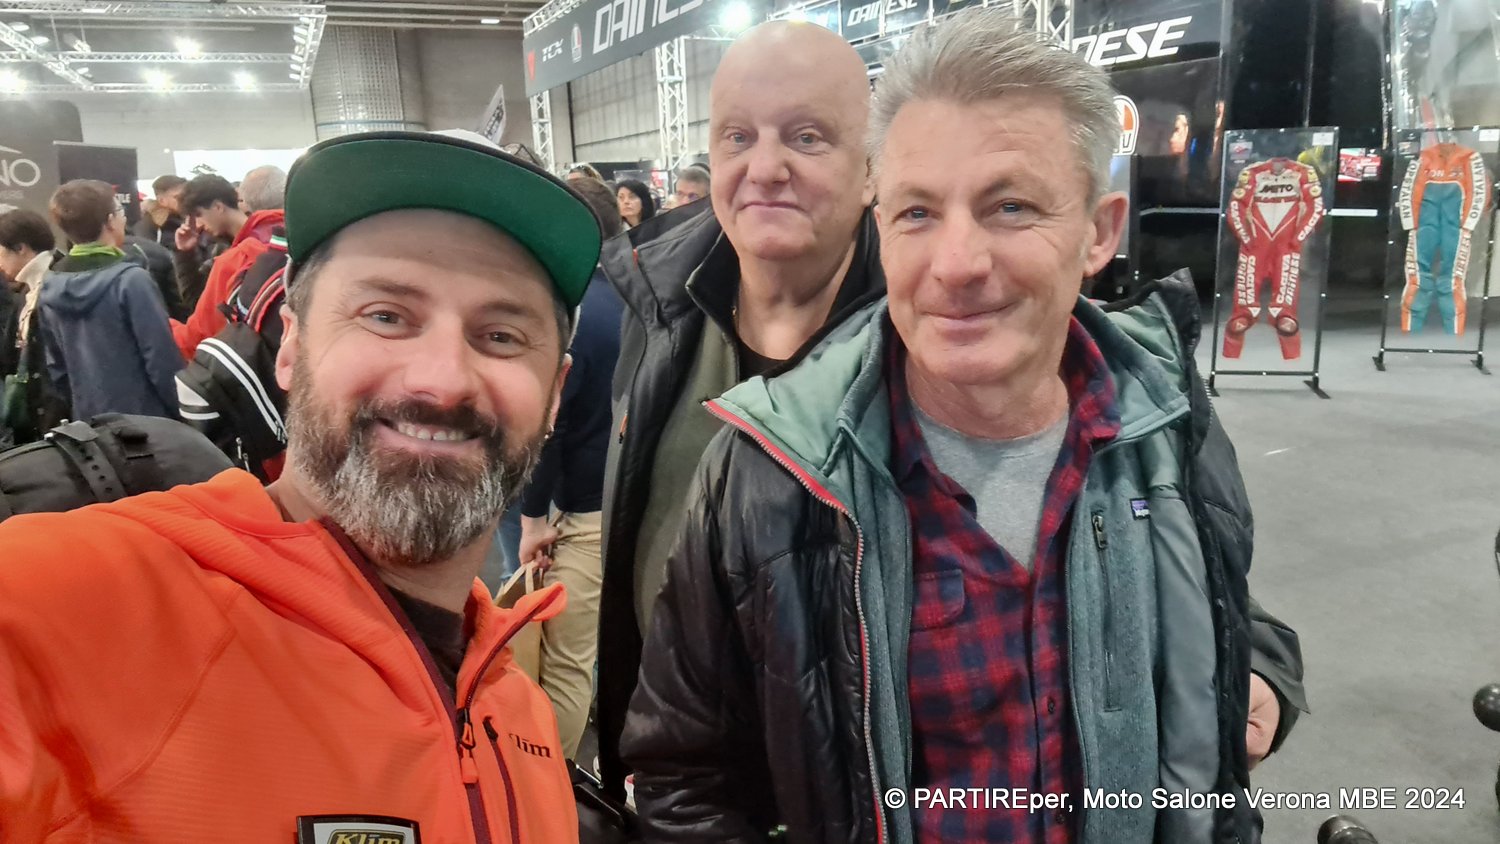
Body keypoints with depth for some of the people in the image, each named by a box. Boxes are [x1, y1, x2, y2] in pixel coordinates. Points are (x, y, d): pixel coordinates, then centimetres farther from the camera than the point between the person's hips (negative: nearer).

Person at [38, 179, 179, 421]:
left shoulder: (49, 288, 5)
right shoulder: (130, 279, -15)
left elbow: (55, 365, 12)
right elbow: (161, 357, -16)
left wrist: (79, 407, 21)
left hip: (89, 421, 7)